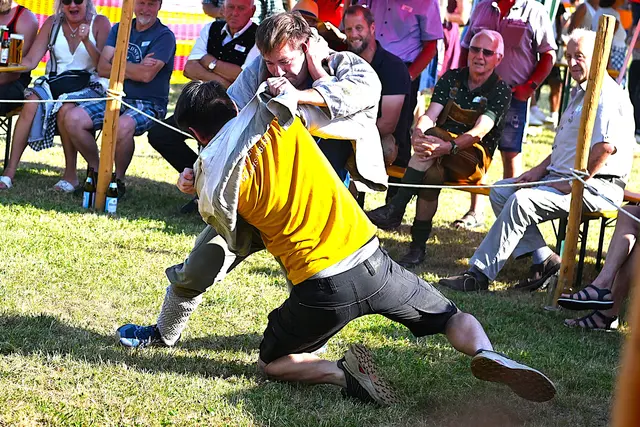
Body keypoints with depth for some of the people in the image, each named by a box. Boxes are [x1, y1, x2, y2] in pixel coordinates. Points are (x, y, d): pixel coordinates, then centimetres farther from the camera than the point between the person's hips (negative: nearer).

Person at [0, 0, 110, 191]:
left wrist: (86, 41, -21)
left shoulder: (99, 23, 0)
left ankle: (71, 174, -22)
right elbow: (30, 61, 2)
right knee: (32, 103, -28)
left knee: (65, 108, -35)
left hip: (90, 87, -3)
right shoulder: (53, 23, 9)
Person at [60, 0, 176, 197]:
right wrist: (135, 68, -10)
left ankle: (119, 179, -13)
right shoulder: (119, 29, 13)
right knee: (73, 119, -17)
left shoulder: (164, 36, -4)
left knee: (123, 126, -38)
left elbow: (146, 75, -18)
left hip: (149, 104, -6)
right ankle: (97, 170, 3)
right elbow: (102, 68, 1)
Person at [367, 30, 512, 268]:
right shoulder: (452, 78, 9)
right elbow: (430, 115, -5)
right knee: (431, 173, -34)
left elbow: (479, 132, -20)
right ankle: (418, 247, -37)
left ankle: (395, 209, -36)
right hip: (441, 158, 3)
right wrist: (418, 132, -30)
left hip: (473, 159, -3)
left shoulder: (501, 91, -4)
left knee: (431, 135, -33)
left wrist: (448, 146, -39)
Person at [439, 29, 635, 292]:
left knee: (521, 201, -28)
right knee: (499, 193, 4)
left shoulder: (608, 97, -15)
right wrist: (541, 169, 12)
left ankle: (479, 274, -26)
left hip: (596, 187, -11)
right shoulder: (579, 93, 21)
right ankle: (542, 260, -5)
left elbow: (605, 146, -28)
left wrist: (572, 184, -23)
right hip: (561, 176, 11)